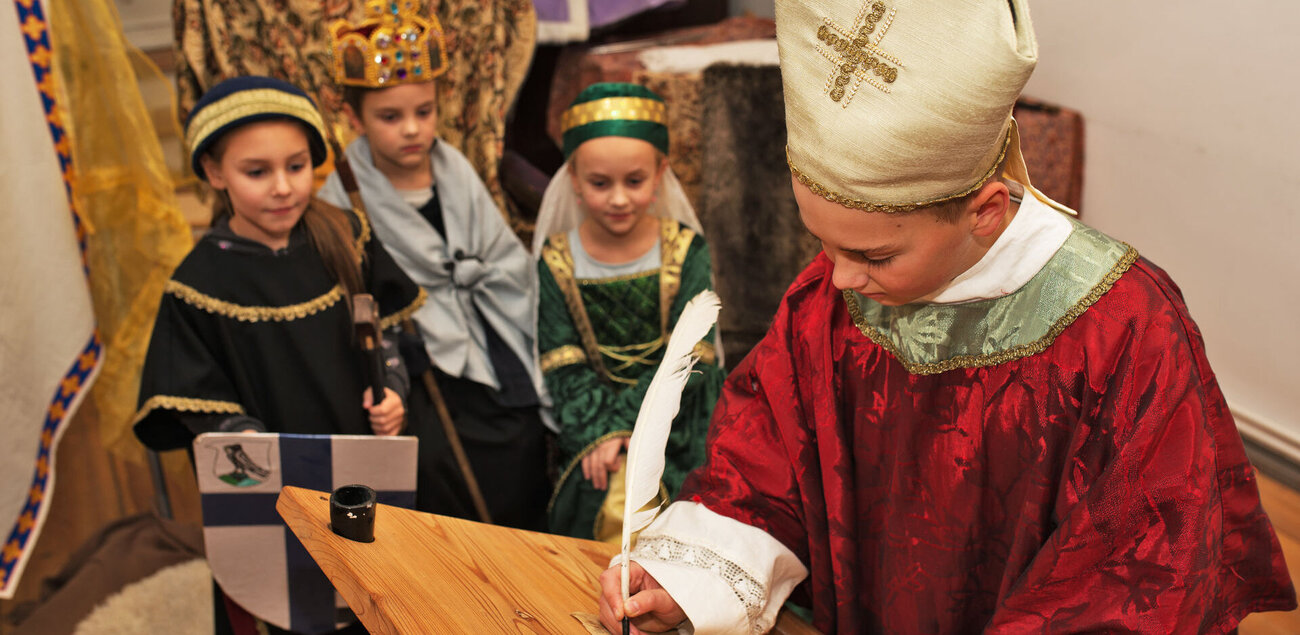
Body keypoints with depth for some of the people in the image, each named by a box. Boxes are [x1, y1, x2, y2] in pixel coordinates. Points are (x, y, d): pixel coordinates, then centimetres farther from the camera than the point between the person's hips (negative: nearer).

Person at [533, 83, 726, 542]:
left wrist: (622, 424, -18)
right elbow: (564, 366, -5)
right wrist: (600, 431, -20)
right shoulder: (558, 259, 1)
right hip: (591, 429, 1)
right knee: (598, 495, -25)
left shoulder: (686, 252, -2)